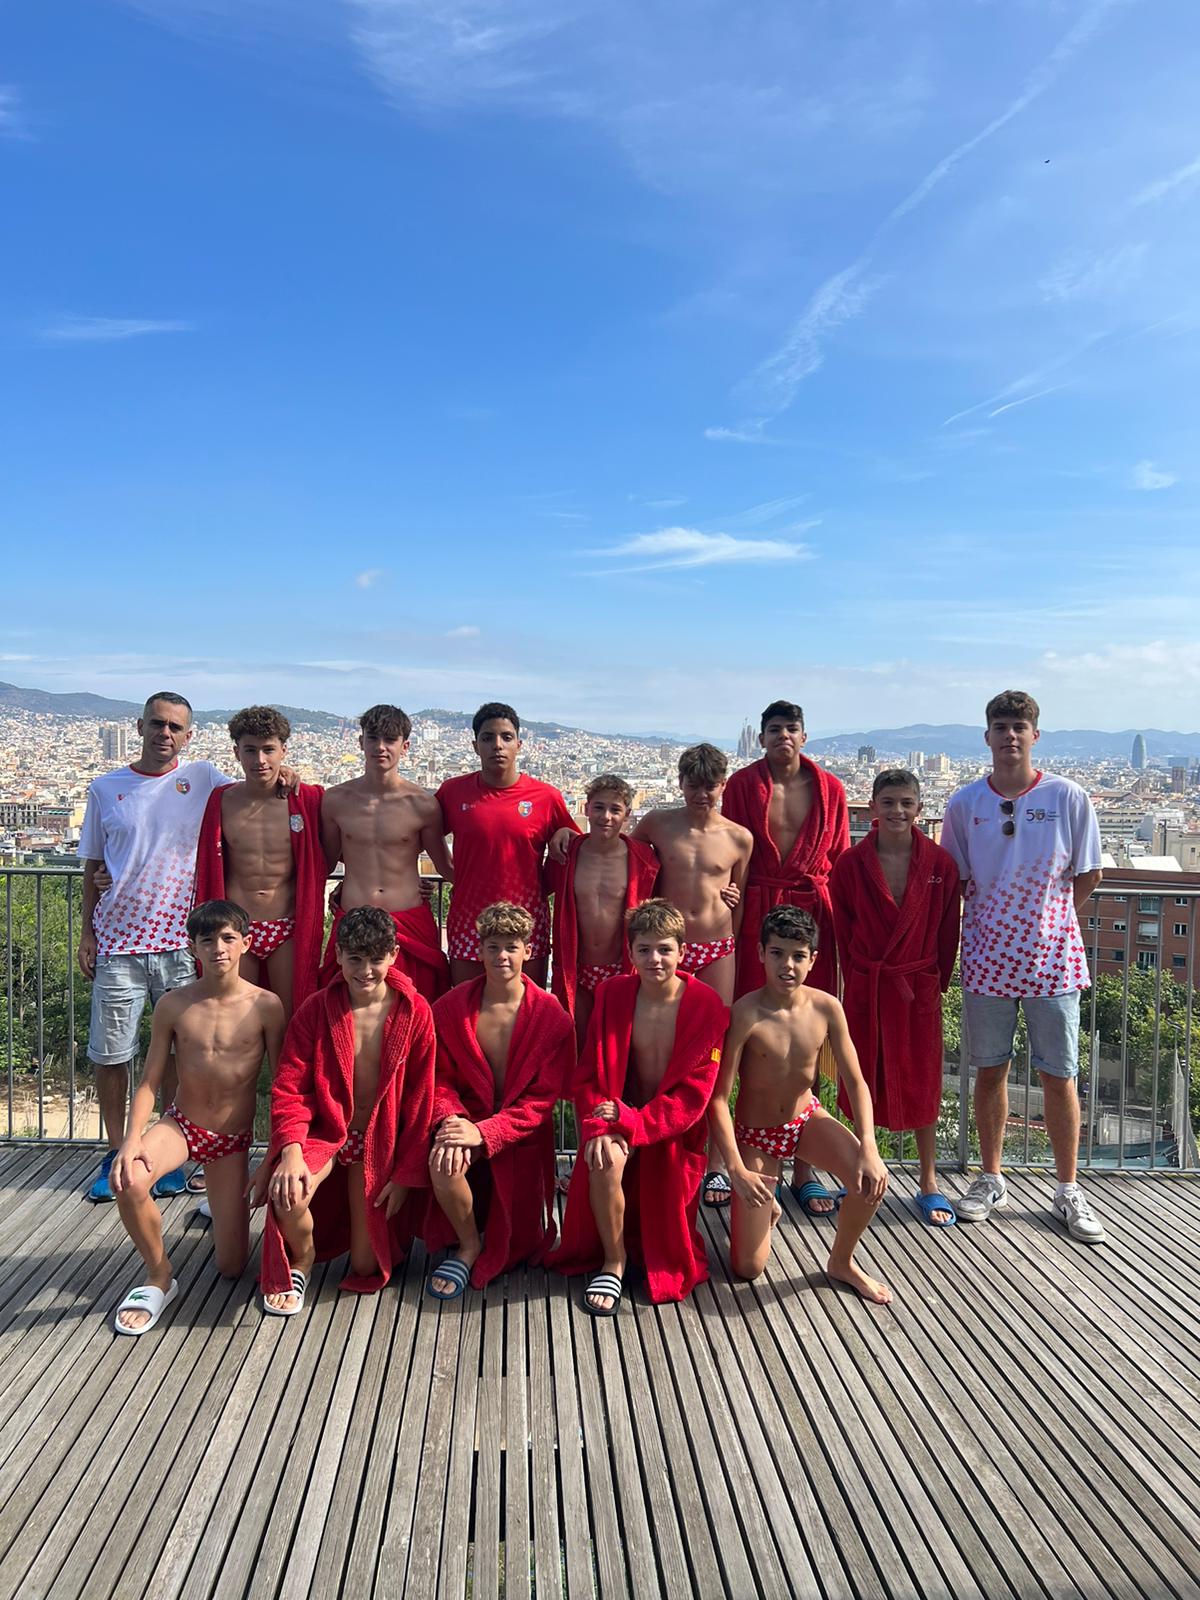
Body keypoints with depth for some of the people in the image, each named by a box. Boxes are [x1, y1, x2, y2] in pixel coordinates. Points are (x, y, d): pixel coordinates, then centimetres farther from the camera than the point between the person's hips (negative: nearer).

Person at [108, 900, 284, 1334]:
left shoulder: (265, 1005, -12)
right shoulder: (173, 1005, -9)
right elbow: (150, 1082, -6)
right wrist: (131, 1139, -22)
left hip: (233, 1139, 0)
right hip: (179, 1124, 0)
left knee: (230, 1267, 4)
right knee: (128, 1180, -35)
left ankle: (227, 1205, 39)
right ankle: (159, 1276, -7)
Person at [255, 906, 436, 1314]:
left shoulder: (415, 1012, -10)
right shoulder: (316, 1009, -8)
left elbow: (420, 1098, -6)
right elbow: (289, 1087, -10)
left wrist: (407, 1174, -6)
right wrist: (291, 1150, -27)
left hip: (382, 1140, 0)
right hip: (325, 1131, 0)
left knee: (366, 1268, 2)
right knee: (286, 1192, -33)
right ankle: (301, 1258, 3)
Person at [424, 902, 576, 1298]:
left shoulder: (550, 1015, -12)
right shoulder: (451, 1007, -6)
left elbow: (542, 1098, -13)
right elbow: (440, 1079, -2)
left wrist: (484, 1132, -24)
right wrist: (451, 1120, -23)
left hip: (522, 1136, 0)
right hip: (469, 1121, 0)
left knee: (519, 1246, 2)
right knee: (443, 1161, -34)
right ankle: (469, 1244, -6)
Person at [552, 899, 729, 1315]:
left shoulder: (706, 1004, -14)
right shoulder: (612, 993, -7)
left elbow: (694, 1093, -16)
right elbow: (589, 1075, -7)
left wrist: (630, 1121, -26)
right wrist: (598, 1128, -25)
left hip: (675, 1129, -1)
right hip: (622, 1117, 1)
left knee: (665, 1248, 3)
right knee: (605, 1161, -34)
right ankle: (613, 1262, -11)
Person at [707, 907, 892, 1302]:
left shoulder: (826, 1008, -14)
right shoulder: (745, 1014, -26)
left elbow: (855, 1083, -9)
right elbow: (718, 1097, -22)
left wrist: (868, 1148, -23)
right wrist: (736, 1169, -28)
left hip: (807, 1118, 3)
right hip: (755, 1134, -3)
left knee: (871, 1180, -27)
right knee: (747, 1267, -5)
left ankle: (841, 1261, 4)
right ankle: (765, 1208, 31)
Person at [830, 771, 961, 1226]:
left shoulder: (940, 864, -5)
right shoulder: (851, 864, -5)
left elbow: (947, 931, 2)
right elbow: (843, 931, 2)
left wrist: (938, 981, 3)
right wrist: (857, 979, 3)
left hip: (919, 988, 0)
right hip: (865, 989, 0)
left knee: (921, 1083, 9)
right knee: (864, 1082, 10)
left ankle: (929, 1183, 22)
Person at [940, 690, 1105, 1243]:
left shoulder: (1068, 798, -5)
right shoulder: (965, 803, 0)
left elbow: (1088, 875, 2)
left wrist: (1045, 921, 4)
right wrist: (994, 923, 3)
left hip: (1052, 959, -1)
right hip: (987, 959, 1)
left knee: (1059, 1076, 5)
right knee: (990, 1071, 11)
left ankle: (1068, 1190, 21)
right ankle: (991, 1181, 26)